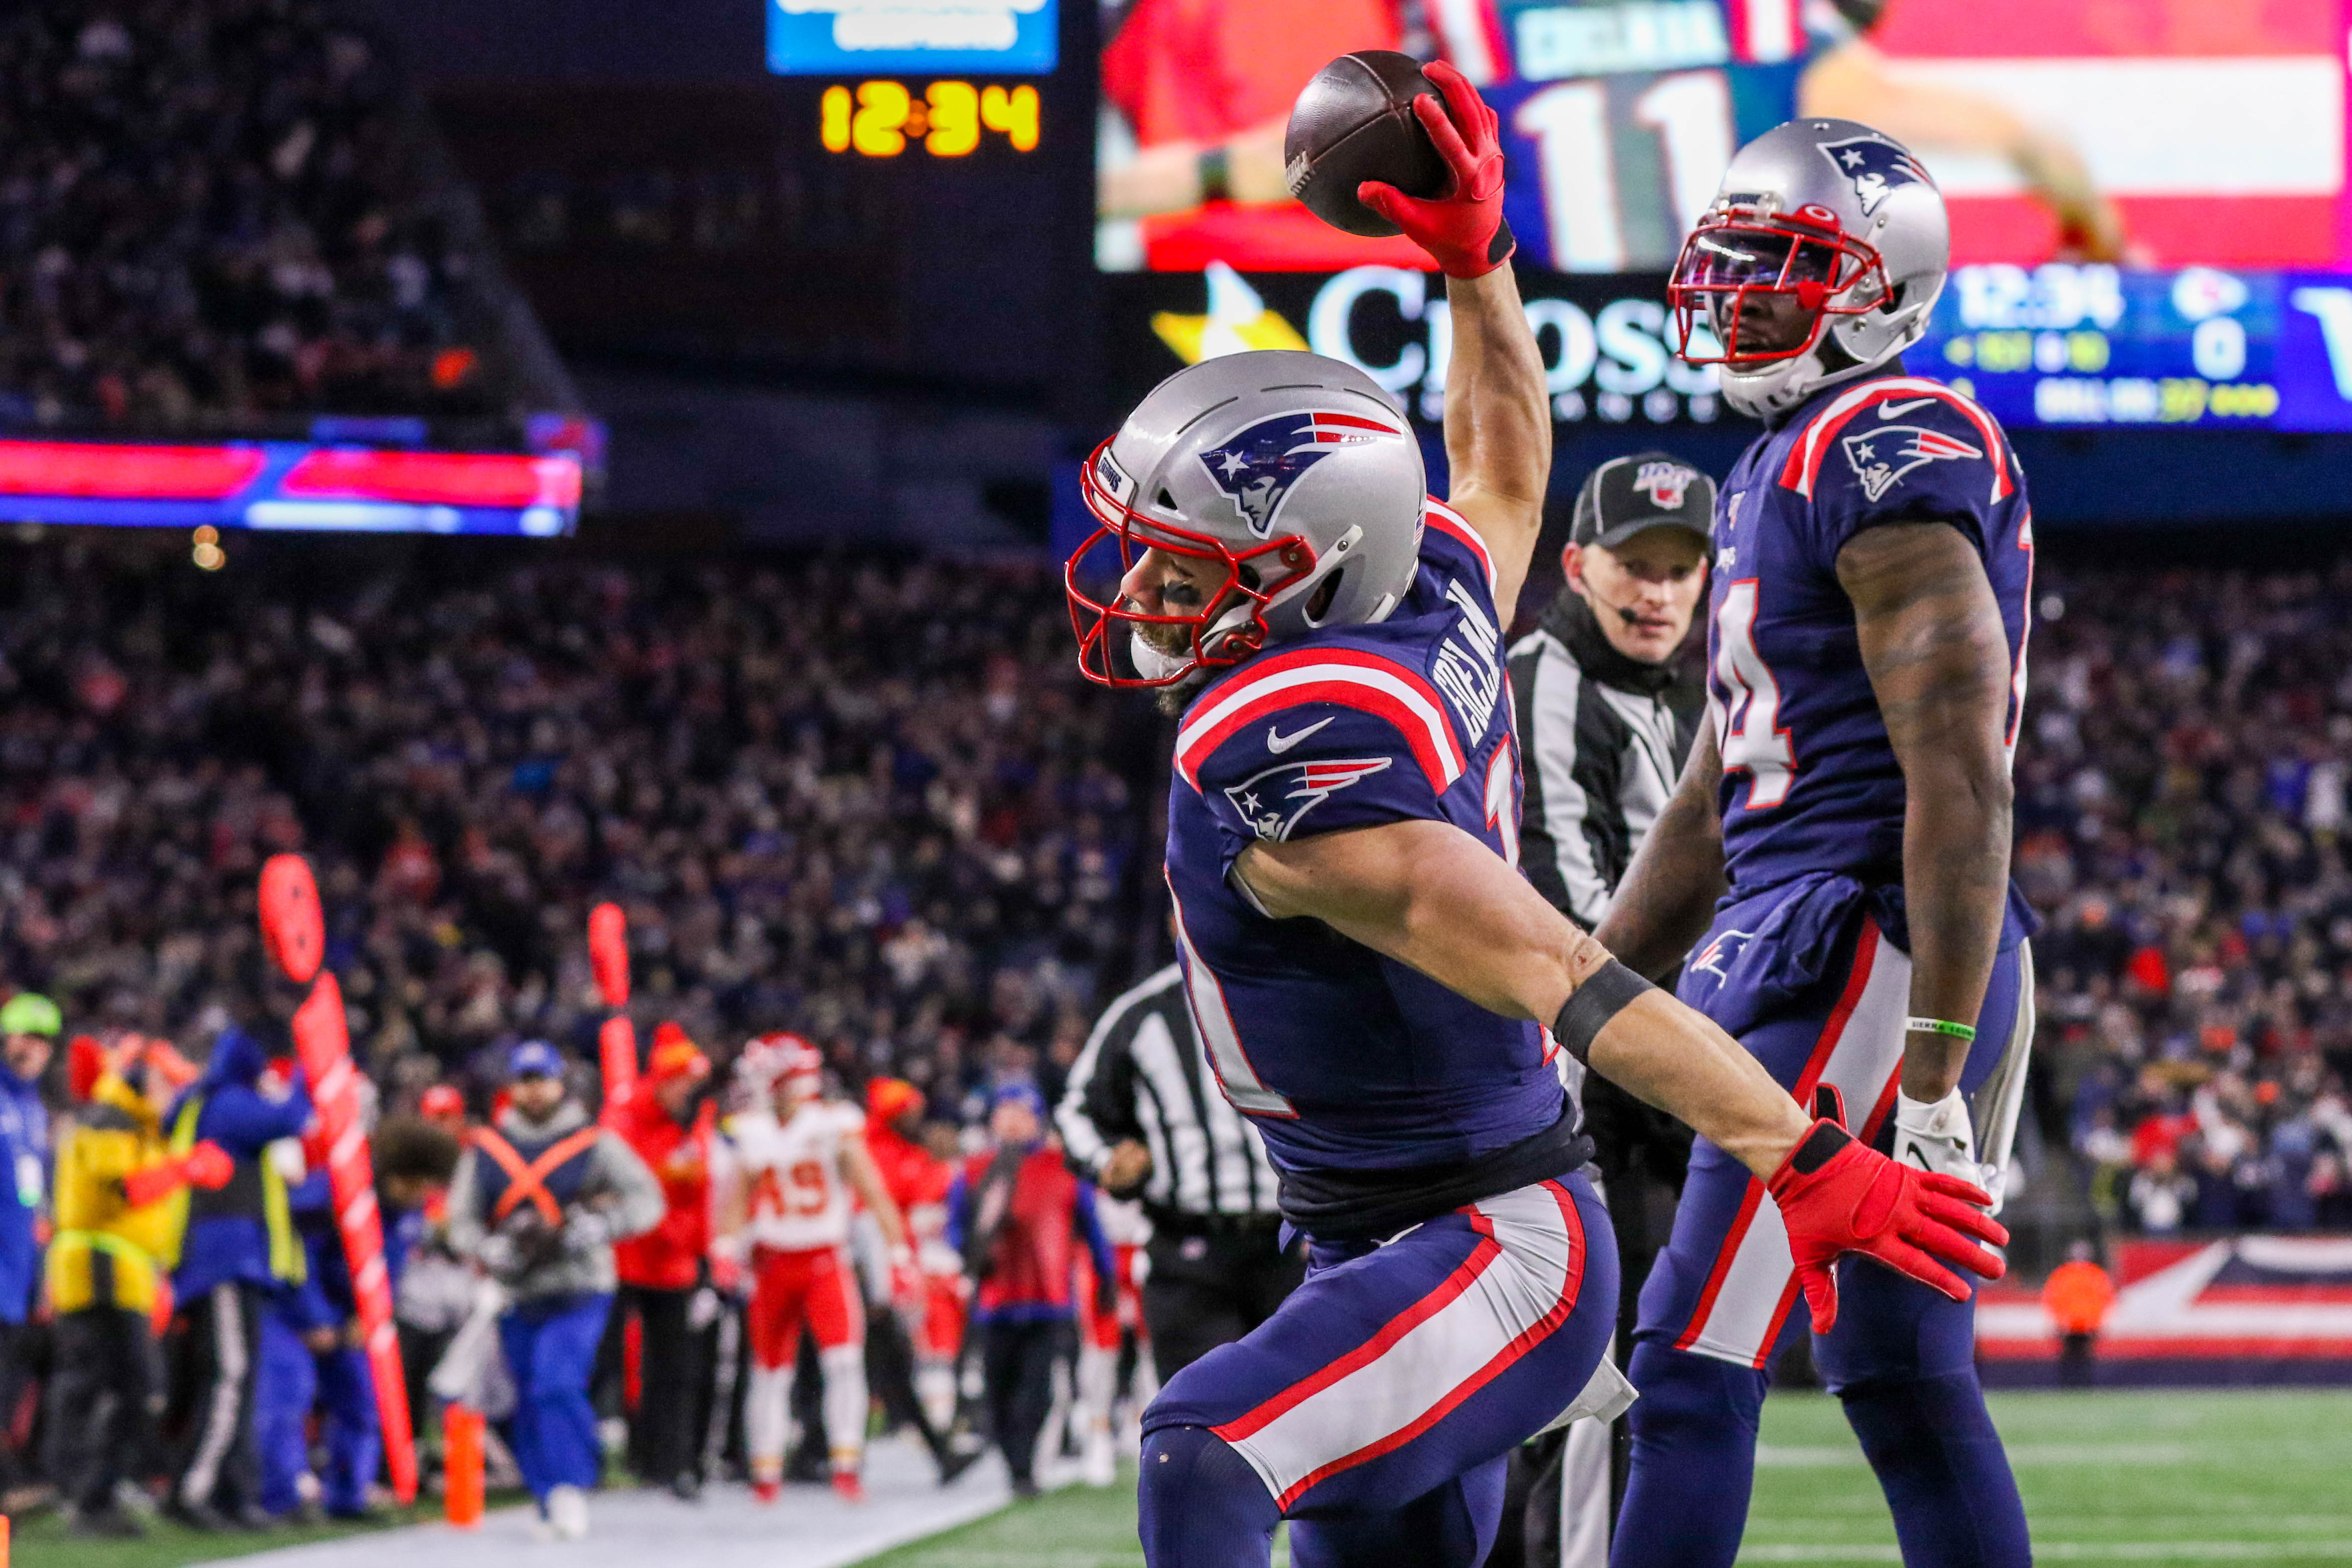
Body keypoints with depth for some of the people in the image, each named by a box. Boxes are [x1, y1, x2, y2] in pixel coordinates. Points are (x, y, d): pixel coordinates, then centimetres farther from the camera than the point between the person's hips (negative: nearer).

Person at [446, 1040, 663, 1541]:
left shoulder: (595, 1144, 2)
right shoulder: (486, 1150, 10)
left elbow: (646, 1199, -2)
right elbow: (462, 1221, 10)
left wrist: (601, 1226, -20)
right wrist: (491, 1250, -12)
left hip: (577, 1293, -4)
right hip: (516, 1293, 4)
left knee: (557, 1383, -22)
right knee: (529, 1404, 6)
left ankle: (570, 1490, -16)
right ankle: (552, 1507, 16)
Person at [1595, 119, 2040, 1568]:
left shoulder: (1893, 456, -12)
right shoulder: (1783, 471, 20)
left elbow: (1960, 777, -20)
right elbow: (1716, 804, 26)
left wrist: (1939, 1065, -24)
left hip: (1863, 955, -10)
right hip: (1799, 945, 10)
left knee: (1695, 1372, -11)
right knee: (1905, 1389, 10)